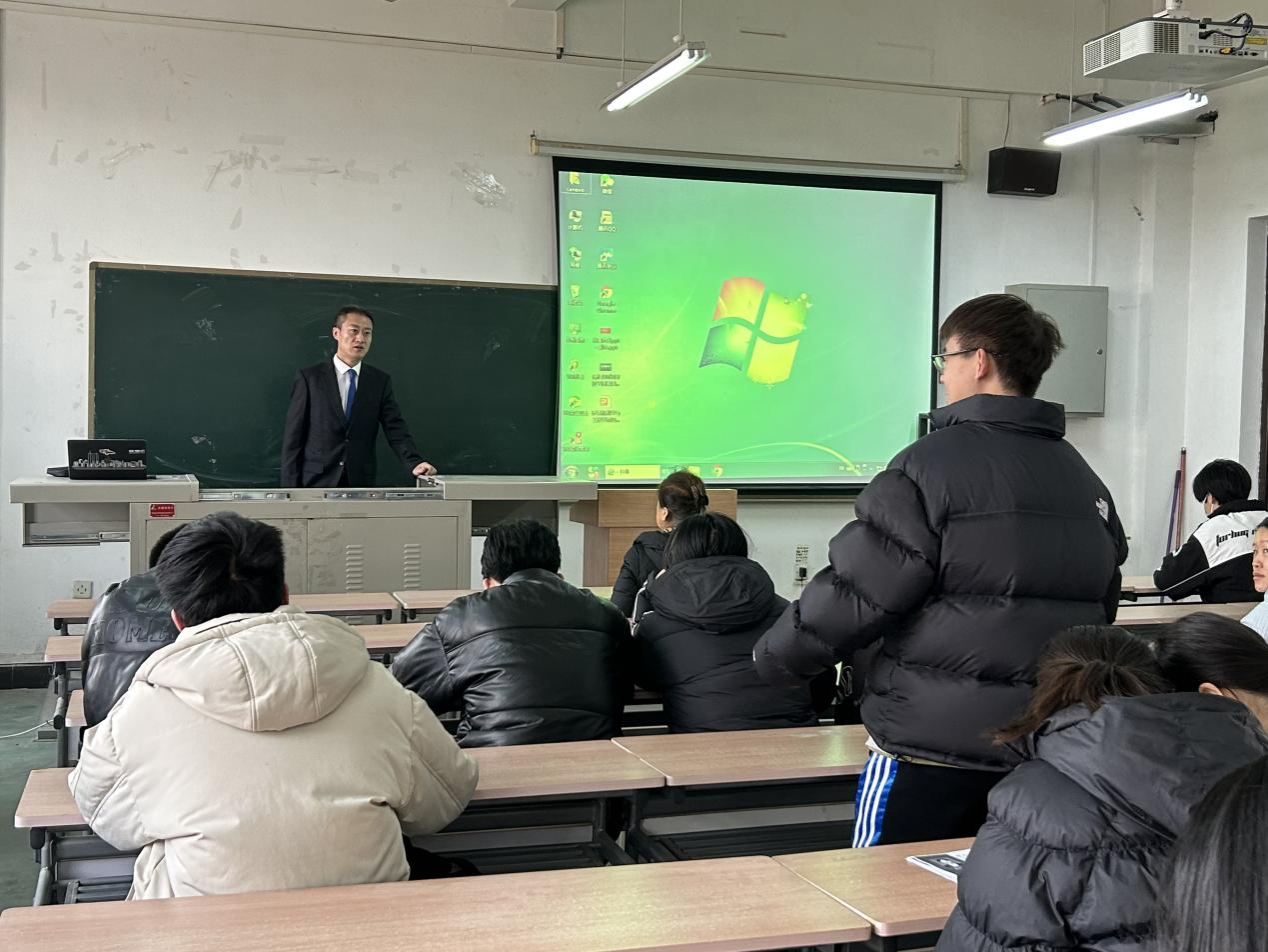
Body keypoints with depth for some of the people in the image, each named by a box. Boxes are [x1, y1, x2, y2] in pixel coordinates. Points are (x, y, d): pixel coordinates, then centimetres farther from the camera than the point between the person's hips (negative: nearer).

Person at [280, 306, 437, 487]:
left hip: (361, 482, 2)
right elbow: (293, 437, -2)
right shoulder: (309, 377, -1)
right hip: (317, 481, -2)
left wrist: (415, 463, -21)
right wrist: (291, 489, -9)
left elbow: (395, 429, -2)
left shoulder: (380, 381, 5)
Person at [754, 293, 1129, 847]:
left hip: (935, 748, -7)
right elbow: (1101, 608, 18)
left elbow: (856, 592, -13)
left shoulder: (933, 464, -13)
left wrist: (773, 656, 2)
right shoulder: (1086, 480, 10)